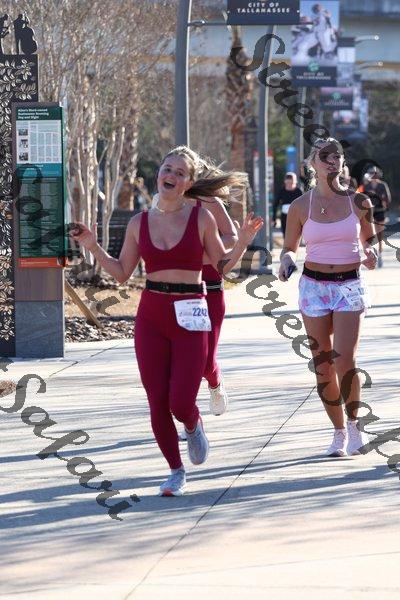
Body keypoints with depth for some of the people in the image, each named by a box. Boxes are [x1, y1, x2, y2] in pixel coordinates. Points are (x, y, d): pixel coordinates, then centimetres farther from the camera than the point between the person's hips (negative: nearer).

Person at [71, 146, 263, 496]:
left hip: (190, 317, -3)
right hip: (151, 316, 3)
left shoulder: (201, 219, 0)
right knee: (158, 404, 0)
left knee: (181, 404, -9)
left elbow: (222, 265, 8)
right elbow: (122, 272, 12)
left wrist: (243, 242, -8)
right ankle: (176, 472, 18)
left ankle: (193, 427, 29)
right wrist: (92, 246, 2)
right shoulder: (140, 223, 6)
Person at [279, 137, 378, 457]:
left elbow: (369, 239, 13)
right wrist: (287, 260, -14)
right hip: (314, 286, 1)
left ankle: (354, 426, 7)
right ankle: (339, 432, 18)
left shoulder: (358, 202, -1)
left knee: (345, 361, -14)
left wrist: (370, 253, -9)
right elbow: (290, 248, 9)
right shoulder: (301, 206, 0)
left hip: (350, 286, -1)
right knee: (323, 367, 3)